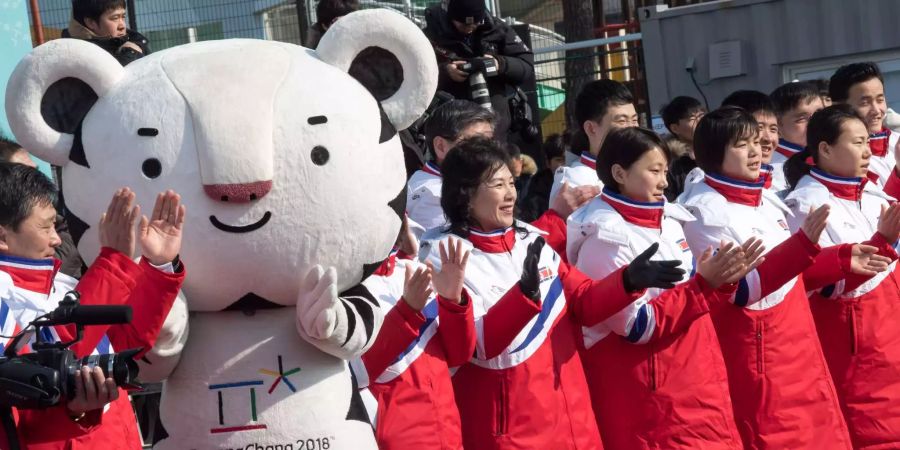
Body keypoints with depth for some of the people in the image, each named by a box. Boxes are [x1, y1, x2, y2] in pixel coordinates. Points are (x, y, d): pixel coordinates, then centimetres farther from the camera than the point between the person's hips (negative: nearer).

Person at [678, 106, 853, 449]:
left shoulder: (764, 198, 10)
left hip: (799, 346, 7)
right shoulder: (703, 211, -14)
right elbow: (741, 290, -22)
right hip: (755, 356, -7)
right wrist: (804, 242, -29)